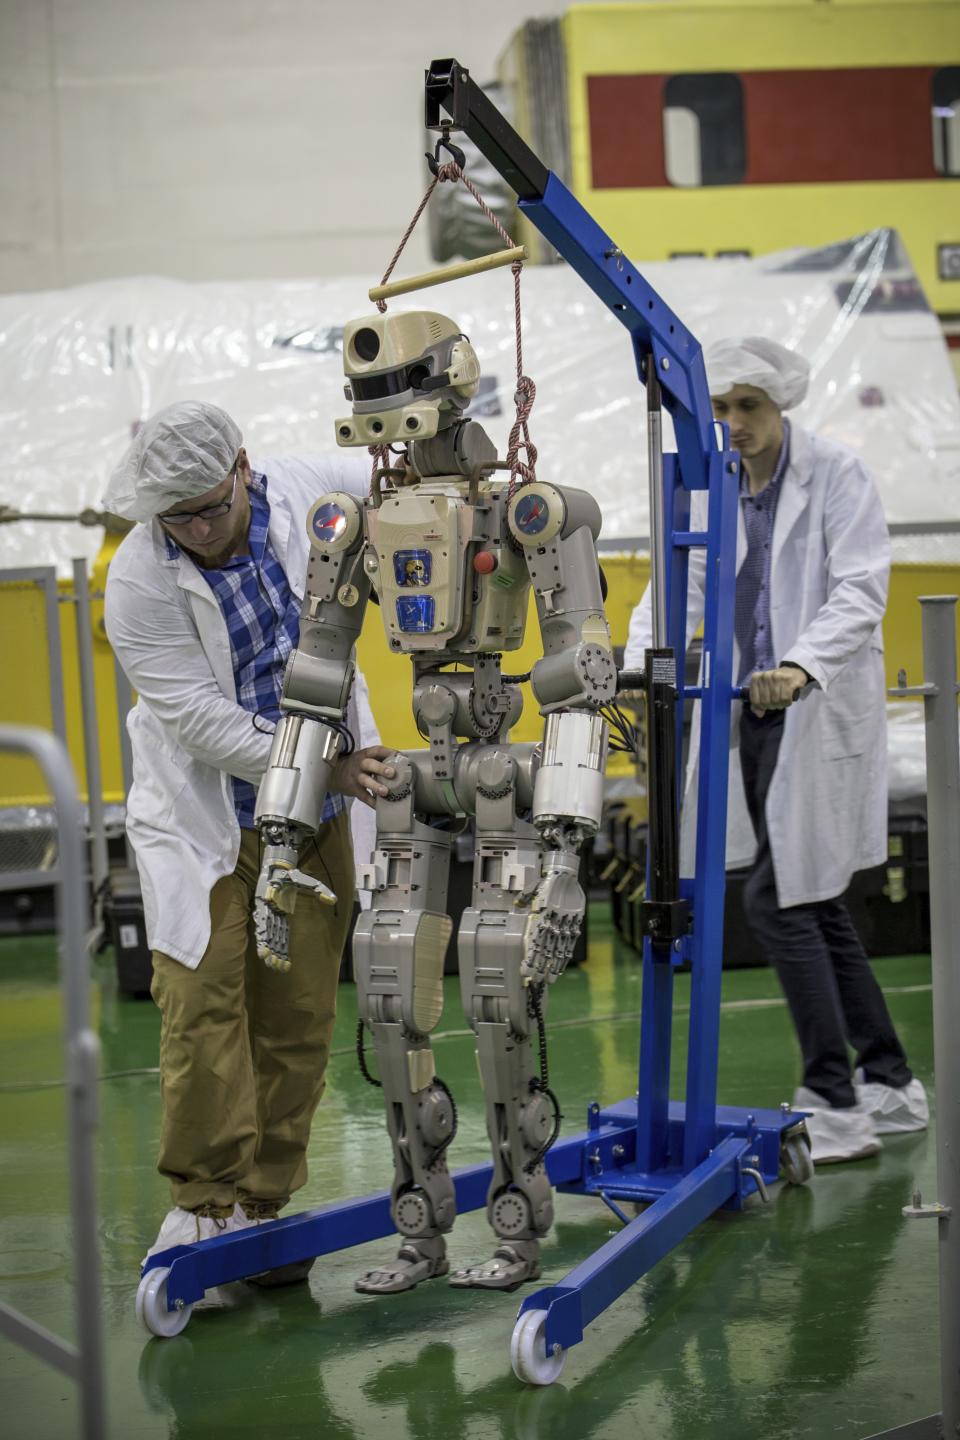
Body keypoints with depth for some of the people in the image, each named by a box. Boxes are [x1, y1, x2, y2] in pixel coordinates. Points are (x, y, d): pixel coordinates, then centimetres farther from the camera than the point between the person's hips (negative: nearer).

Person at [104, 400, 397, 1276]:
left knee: (298, 1017, 4)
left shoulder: (310, 493, -7)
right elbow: (201, 721, -19)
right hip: (204, 818, -3)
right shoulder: (140, 581, -17)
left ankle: (264, 1204, 14)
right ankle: (203, 1200, 7)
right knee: (203, 1001, -8)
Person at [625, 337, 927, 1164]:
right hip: (752, 716, 6)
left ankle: (835, 1105, -3)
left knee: (777, 901, -11)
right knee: (817, 907, 12)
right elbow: (679, 591, 1)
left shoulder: (837, 477, -8)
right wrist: (638, 668, -17)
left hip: (821, 718, -6)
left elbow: (859, 591, -18)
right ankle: (890, 1086, 23)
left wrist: (802, 667, -35)